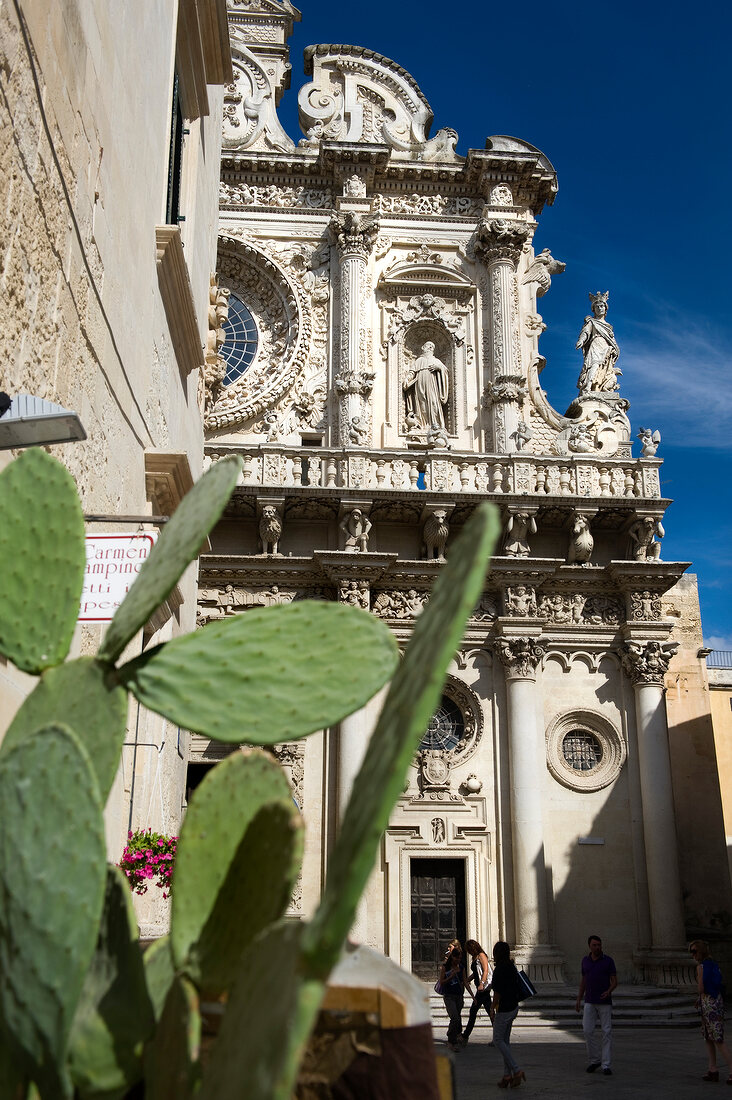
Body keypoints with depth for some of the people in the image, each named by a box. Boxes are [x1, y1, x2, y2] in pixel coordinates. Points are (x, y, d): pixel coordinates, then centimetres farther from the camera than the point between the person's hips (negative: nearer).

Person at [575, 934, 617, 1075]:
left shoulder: (608, 961, -3)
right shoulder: (585, 960, 8)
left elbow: (614, 980, -3)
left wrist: (609, 991, -23)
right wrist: (579, 999, 14)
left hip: (605, 1002, -3)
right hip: (589, 1002, 3)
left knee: (607, 1032, -3)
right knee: (587, 1031, -2)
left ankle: (606, 1065, 4)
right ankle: (593, 1061, 14)